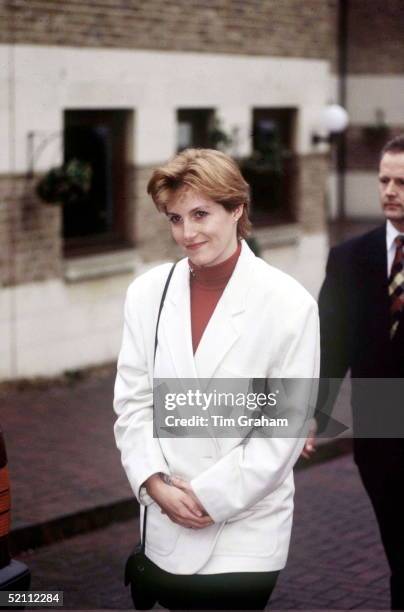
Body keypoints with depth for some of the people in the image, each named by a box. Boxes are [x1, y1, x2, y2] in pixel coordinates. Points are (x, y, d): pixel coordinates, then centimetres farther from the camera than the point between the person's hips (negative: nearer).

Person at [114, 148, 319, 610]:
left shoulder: (289, 305, -11)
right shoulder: (147, 292, 0)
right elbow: (132, 400, 4)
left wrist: (210, 494, -11)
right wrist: (156, 483, -9)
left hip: (246, 527, -3)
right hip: (167, 521, 3)